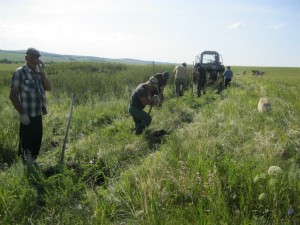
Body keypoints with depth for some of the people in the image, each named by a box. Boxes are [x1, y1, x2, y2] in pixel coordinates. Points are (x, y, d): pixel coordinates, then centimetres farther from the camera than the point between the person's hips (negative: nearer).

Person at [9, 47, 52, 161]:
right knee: (26, 145, 3)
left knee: (36, 143, 18)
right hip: (27, 117, -7)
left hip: (38, 115, 7)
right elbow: (13, 95, -12)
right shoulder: (20, 72, -10)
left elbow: (48, 88, 3)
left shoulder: (38, 72, 10)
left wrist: (42, 72, -6)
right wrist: (22, 113, -16)